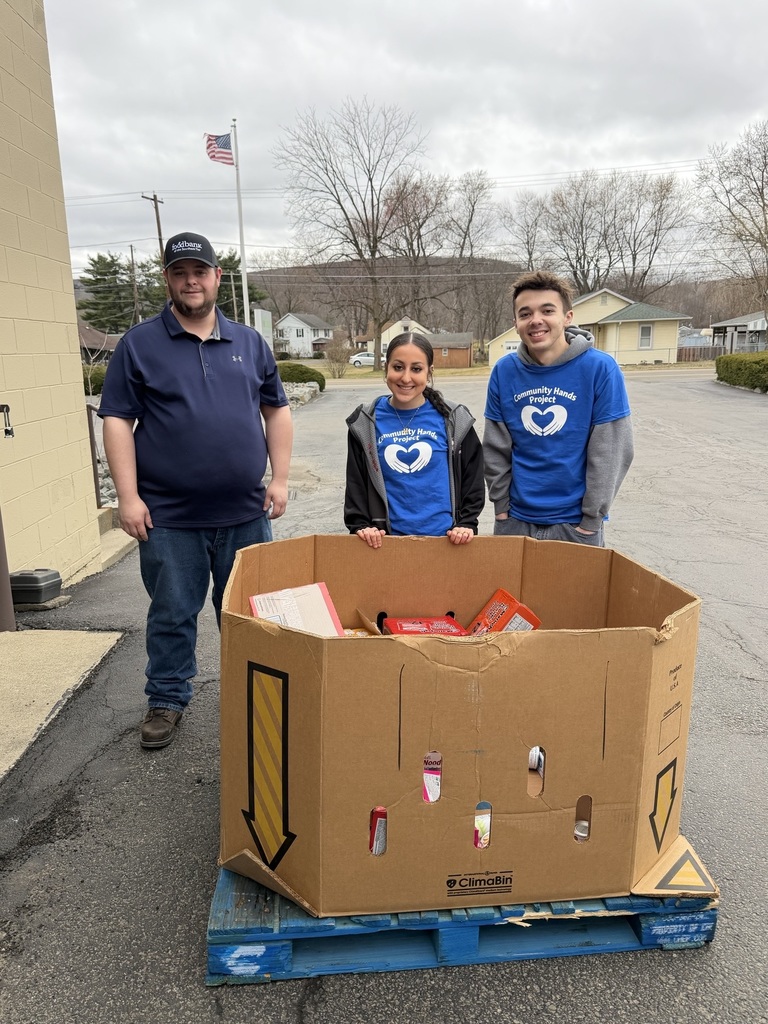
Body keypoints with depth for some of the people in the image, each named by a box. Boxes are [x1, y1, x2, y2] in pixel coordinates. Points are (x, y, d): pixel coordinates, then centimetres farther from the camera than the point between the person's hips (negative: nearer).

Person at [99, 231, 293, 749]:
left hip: (245, 512, 2)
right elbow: (117, 420, -2)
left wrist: (280, 479, 4)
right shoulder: (139, 344, 1)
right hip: (169, 517, -2)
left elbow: (277, 410, 12)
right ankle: (167, 701, 28)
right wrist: (128, 496, -10)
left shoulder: (250, 342, 10)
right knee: (172, 615, 9)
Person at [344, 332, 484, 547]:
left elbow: (472, 479, 4)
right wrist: (361, 526, -6)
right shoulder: (364, 424, 0)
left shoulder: (454, 421, -1)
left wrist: (466, 524, -5)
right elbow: (356, 485, 4)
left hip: (445, 538, 0)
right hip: (386, 540, 0)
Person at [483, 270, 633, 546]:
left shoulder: (600, 368, -11)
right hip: (516, 519, 3)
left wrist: (591, 521, -9)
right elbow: (495, 449, 3)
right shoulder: (504, 370, -3)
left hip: (574, 522, -2)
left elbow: (611, 453, -10)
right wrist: (502, 508, 2)